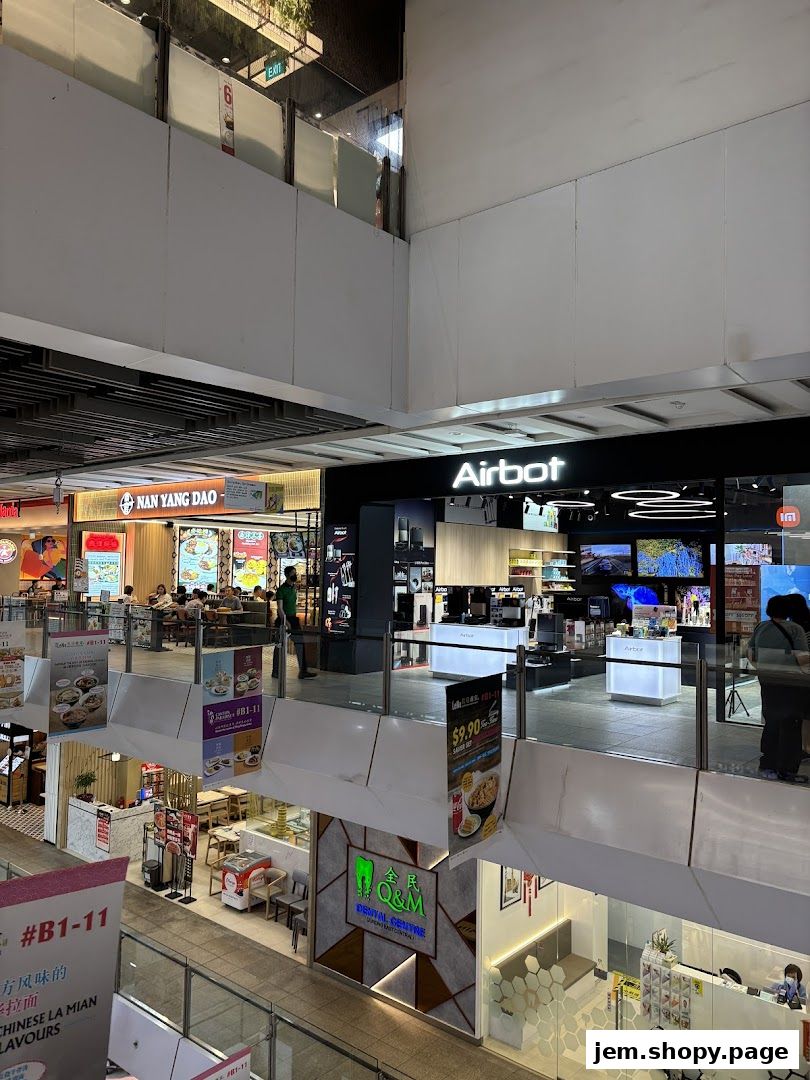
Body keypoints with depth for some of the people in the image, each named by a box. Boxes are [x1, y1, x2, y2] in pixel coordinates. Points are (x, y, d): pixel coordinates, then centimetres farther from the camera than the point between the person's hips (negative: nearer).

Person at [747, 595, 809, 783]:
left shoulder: (760, 628, 2)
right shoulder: (795, 629, -13)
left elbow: (751, 656, 8)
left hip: (767, 681, 5)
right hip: (791, 684, -5)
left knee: (771, 723, 16)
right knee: (791, 727, 6)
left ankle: (768, 766, 23)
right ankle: (787, 770, 12)